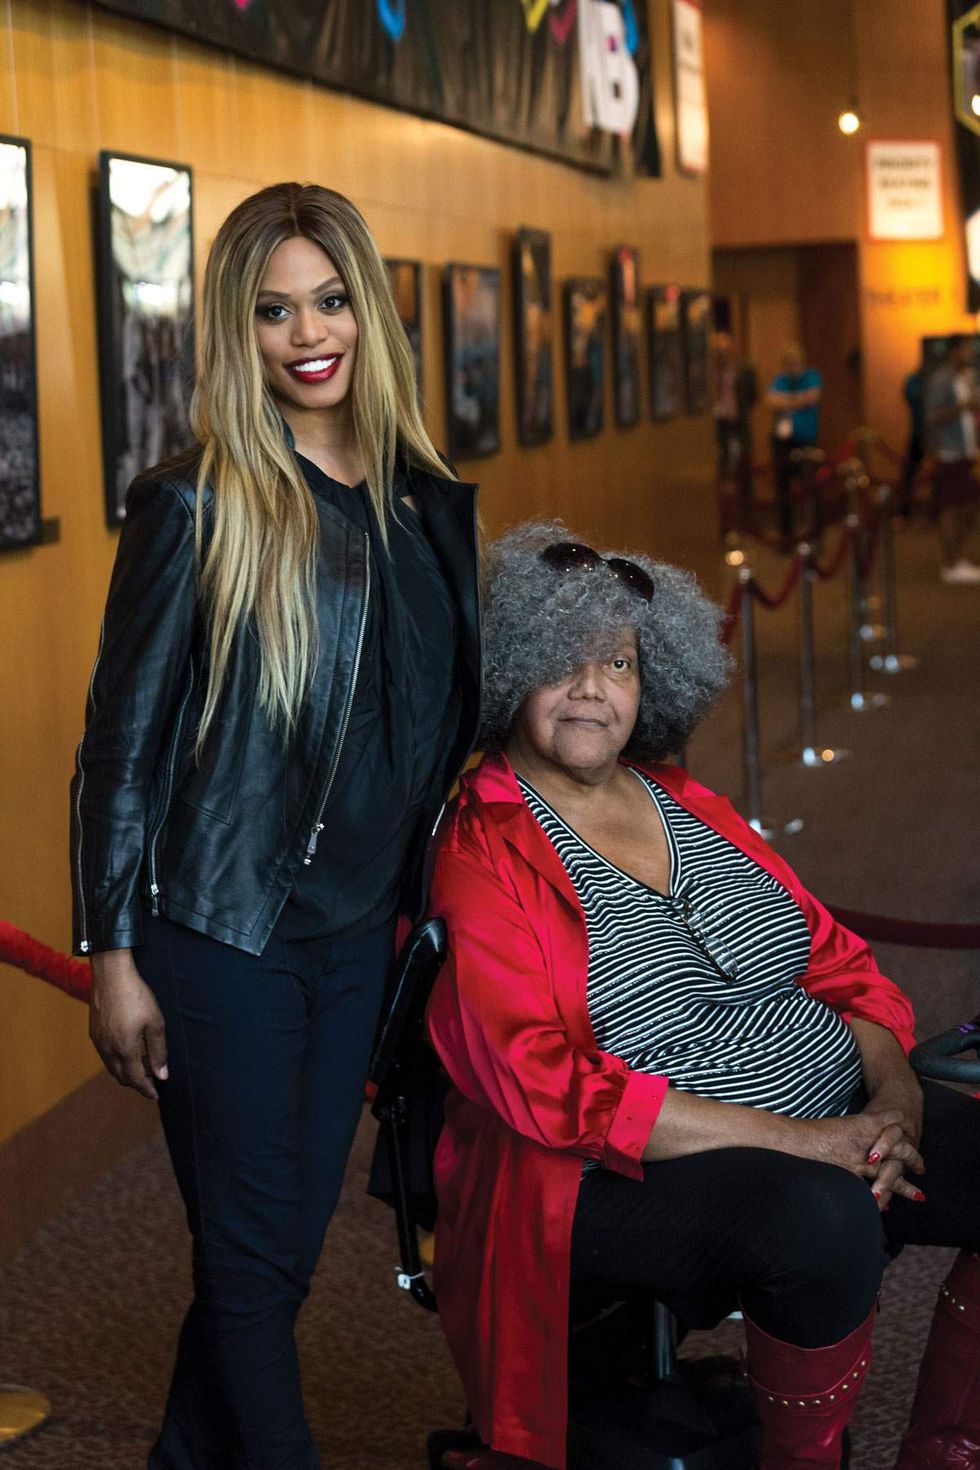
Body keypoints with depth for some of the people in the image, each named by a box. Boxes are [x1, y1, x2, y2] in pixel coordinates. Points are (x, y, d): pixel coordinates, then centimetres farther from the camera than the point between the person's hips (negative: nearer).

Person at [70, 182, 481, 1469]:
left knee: (282, 1249, 15)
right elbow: (122, 739, -8)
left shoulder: (430, 506, 6)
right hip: (222, 929, -5)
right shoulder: (198, 508, -10)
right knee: (254, 1260, 3)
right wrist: (111, 953, -10)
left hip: (360, 930, 6)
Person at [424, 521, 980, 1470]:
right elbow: (547, 1085, -15)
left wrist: (892, 1084, -6)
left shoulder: (685, 803, 16)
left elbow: (829, 957, 16)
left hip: (841, 1122, 7)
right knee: (824, 1218, -35)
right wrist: (797, 1140, -20)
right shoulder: (483, 857, -5)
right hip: (630, 1174, -7)